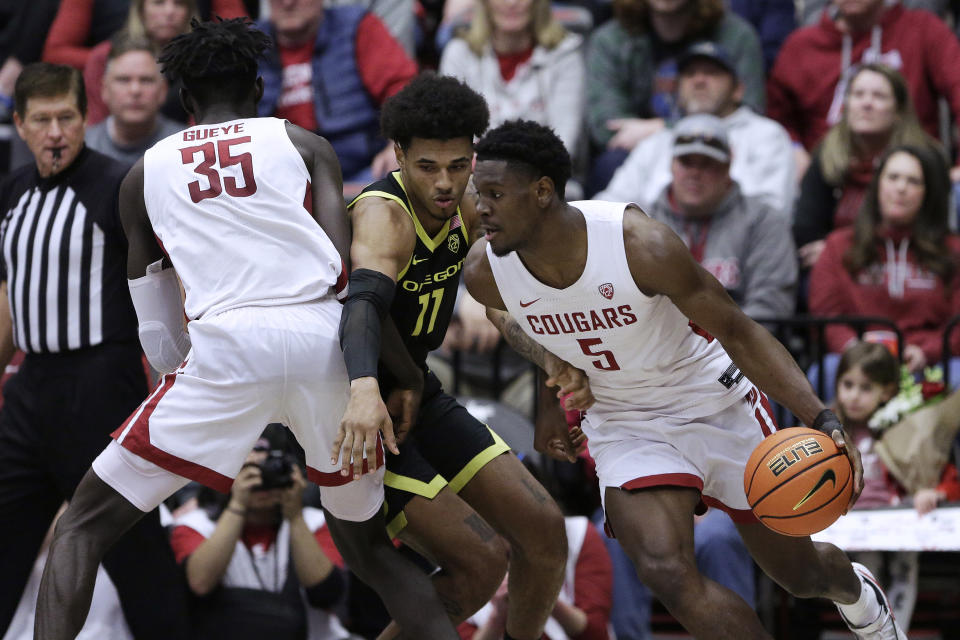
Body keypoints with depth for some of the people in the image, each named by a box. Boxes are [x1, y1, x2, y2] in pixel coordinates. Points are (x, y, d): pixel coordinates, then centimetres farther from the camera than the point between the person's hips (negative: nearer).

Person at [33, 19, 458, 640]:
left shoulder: (145, 172, 22)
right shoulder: (305, 145, 19)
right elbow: (348, 271, 5)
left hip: (226, 344, -1)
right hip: (326, 339, 1)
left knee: (84, 526, 10)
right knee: (366, 544, 22)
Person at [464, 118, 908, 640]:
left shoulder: (640, 245, -31)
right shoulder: (484, 272, -18)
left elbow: (737, 332, -21)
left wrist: (821, 419, -30)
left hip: (715, 405, -2)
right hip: (624, 424, 3)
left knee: (798, 572, 13)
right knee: (666, 574, -24)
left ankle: (856, 592, 51)